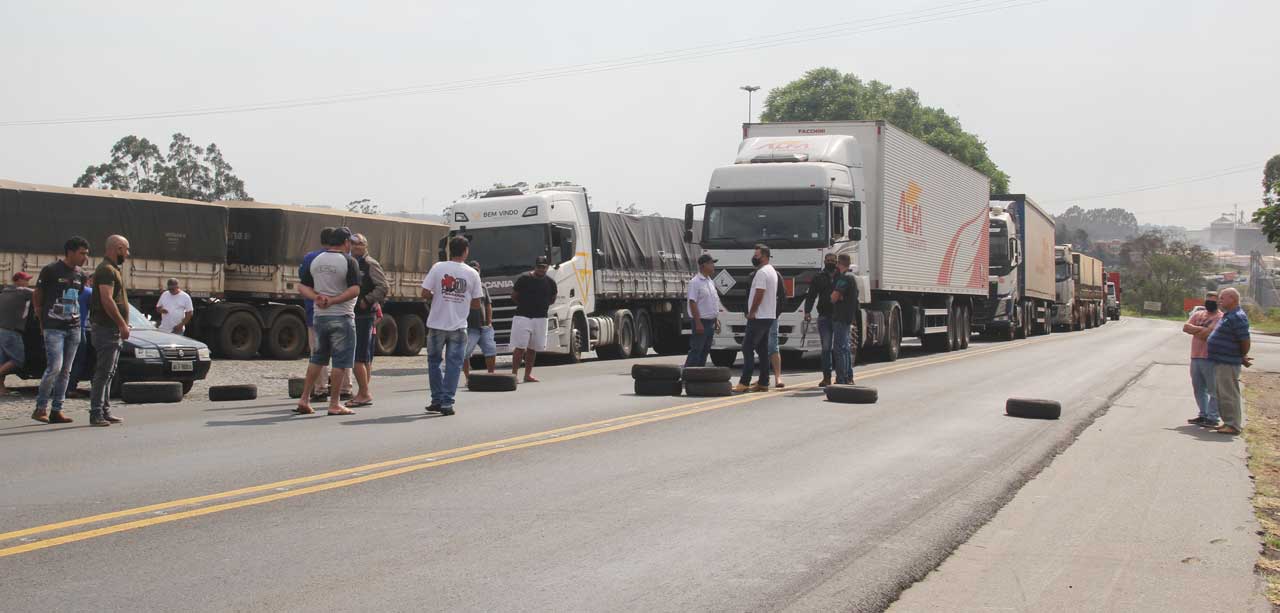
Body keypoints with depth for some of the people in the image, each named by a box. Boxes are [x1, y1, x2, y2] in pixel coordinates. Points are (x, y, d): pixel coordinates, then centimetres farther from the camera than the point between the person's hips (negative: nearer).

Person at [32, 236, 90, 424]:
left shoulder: (80, 275, 12)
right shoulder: (51, 271, -5)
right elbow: (37, 297, 2)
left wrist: (78, 320, 13)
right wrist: (42, 322, 3)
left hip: (73, 328, 6)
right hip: (53, 328, -6)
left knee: (66, 371, 5)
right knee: (55, 367, -15)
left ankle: (57, 410, 10)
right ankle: (40, 408, -3)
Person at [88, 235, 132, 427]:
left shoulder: (113, 269, 20)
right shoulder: (106, 270, -12)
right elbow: (106, 300, -22)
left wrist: (122, 325, 19)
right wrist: (122, 324, -22)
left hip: (113, 329, 11)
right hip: (106, 327, -11)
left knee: (108, 373, 12)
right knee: (103, 372, -10)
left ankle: (105, 412, 17)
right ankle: (96, 414, -10)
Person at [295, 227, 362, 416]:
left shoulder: (315, 261, 9)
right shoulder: (349, 261, -10)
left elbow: (302, 287, 7)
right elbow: (355, 290, -20)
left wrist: (317, 297, -6)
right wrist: (333, 301, -16)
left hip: (319, 316, 6)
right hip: (341, 317, -6)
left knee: (317, 358, 16)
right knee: (340, 361, 0)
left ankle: (304, 399, 13)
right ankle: (334, 404, 0)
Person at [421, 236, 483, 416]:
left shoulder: (438, 267, -5)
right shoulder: (472, 274, -2)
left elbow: (425, 293, -6)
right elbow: (476, 304, 1)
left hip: (437, 325, 0)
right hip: (458, 327, 0)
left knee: (434, 362, 15)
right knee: (453, 364, 5)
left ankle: (437, 400, 17)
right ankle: (447, 403, 0)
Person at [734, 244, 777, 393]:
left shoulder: (762, 272, -15)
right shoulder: (772, 271, 18)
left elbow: (759, 294, -22)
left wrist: (751, 312, -13)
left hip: (759, 317, -10)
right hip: (768, 316, 11)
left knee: (747, 348, -10)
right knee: (762, 350, 11)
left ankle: (744, 383, -14)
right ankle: (763, 383, 11)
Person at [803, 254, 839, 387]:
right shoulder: (819, 277, 9)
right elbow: (811, 295, 6)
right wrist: (807, 311, -7)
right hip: (824, 317, 1)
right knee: (826, 348, 2)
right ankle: (826, 377, 6)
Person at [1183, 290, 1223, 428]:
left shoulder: (1221, 317, -7)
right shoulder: (1198, 314, 16)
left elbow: (1206, 334, -19)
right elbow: (1185, 327, 2)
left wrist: (1194, 331, -4)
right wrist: (1201, 329, -10)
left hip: (1210, 358, -7)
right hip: (1196, 357, 8)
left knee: (1213, 390, -4)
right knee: (1198, 389, 14)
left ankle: (1212, 418, -2)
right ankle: (1203, 415, 23)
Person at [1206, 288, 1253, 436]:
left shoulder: (1238, 317, -17)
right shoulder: (1228, 315, 16)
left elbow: (1245, 341, -19)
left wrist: (1243, 357, -4)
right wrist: (1242, 357, 21)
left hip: (1228, 363, -11)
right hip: (1220, 362, 11)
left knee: (1229, 394, -7)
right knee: (1221, 393, 16)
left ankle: (1233, 425, -3)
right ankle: (1228, 422, 23)